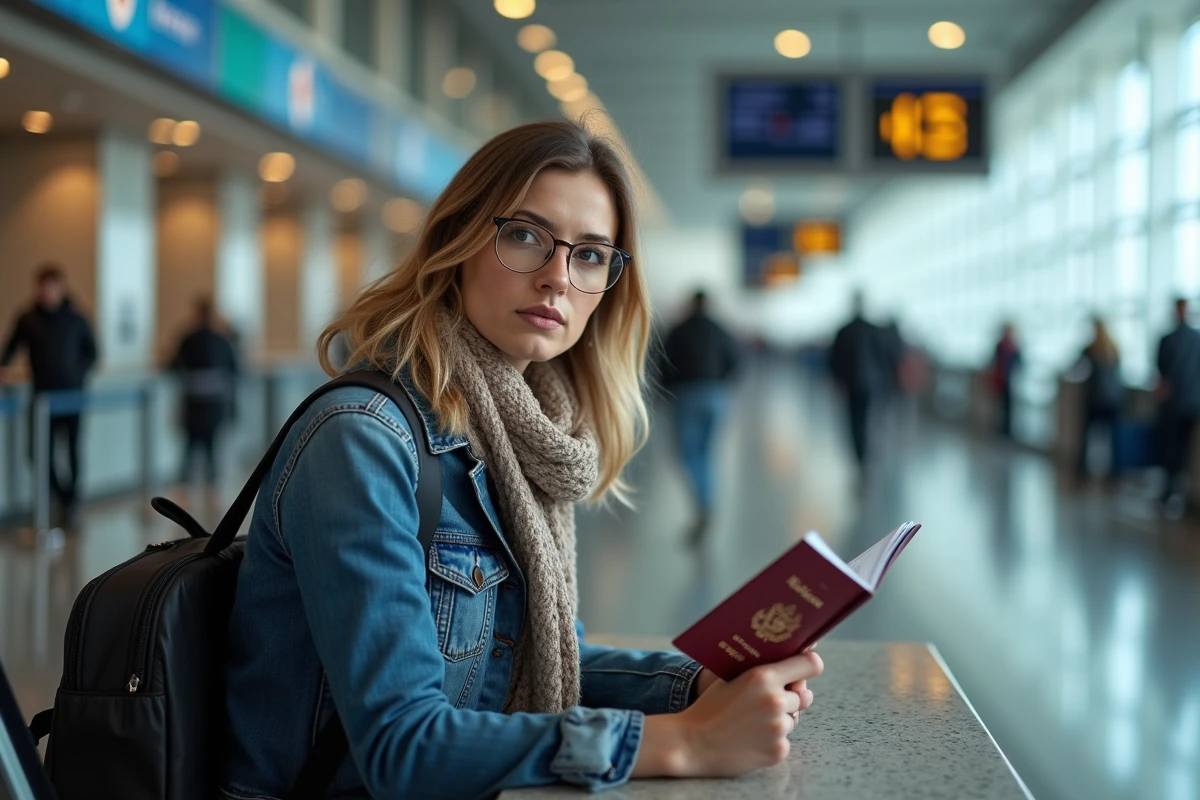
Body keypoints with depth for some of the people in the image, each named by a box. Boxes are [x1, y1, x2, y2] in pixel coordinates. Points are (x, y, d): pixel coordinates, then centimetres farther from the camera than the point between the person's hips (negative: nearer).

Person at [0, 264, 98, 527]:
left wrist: (80, 372, -4)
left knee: (73, 451, 2)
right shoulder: (27, 320, 1)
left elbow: (91, 351, 10)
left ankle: (72, 505, 17)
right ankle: (64, 497, 20)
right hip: (43, 396, 1)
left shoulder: (75, 319, 1)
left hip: (72, 395, -1)